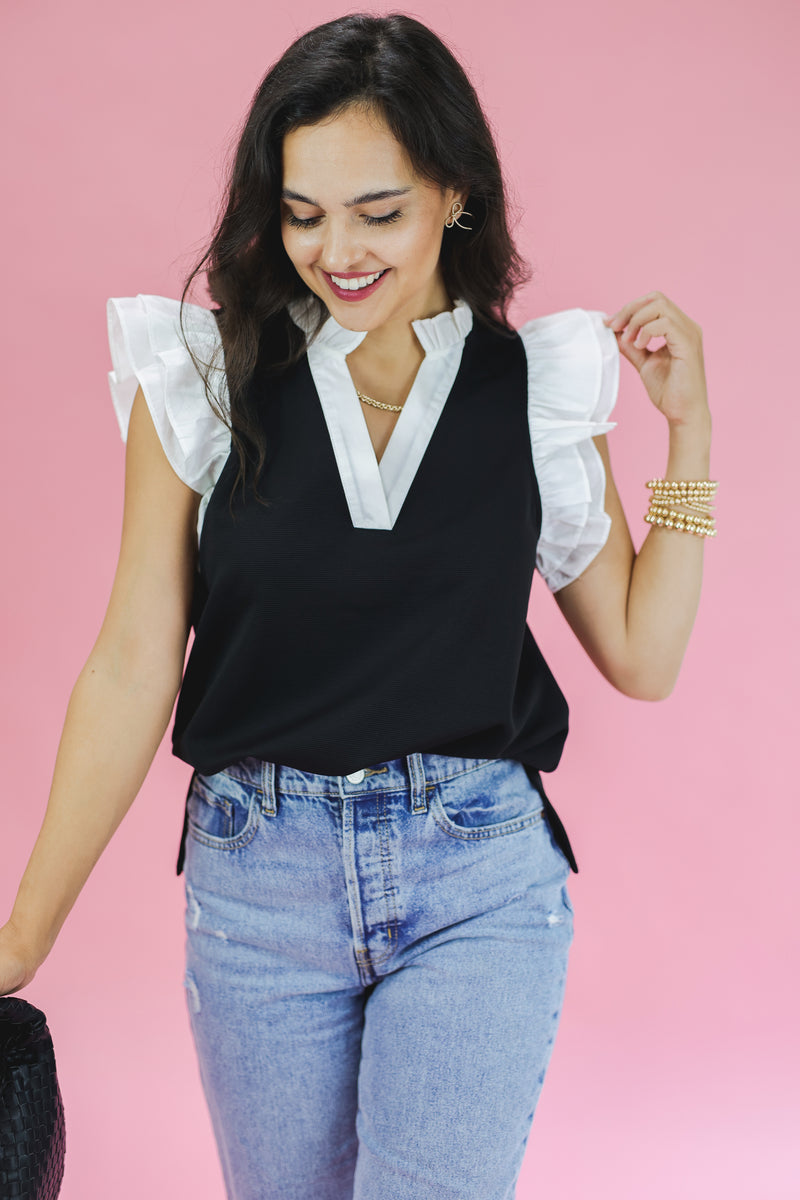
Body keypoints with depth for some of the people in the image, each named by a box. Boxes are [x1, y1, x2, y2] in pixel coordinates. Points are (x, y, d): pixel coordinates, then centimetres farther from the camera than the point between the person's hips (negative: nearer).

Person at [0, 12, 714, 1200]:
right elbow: (133, 669, -3)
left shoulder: (539, 388, -1)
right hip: (257, 874, 1)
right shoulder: (206, 377, -4)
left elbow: (641, 658, 4)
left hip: (482, 879, 0)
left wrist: (688, 433, -2)